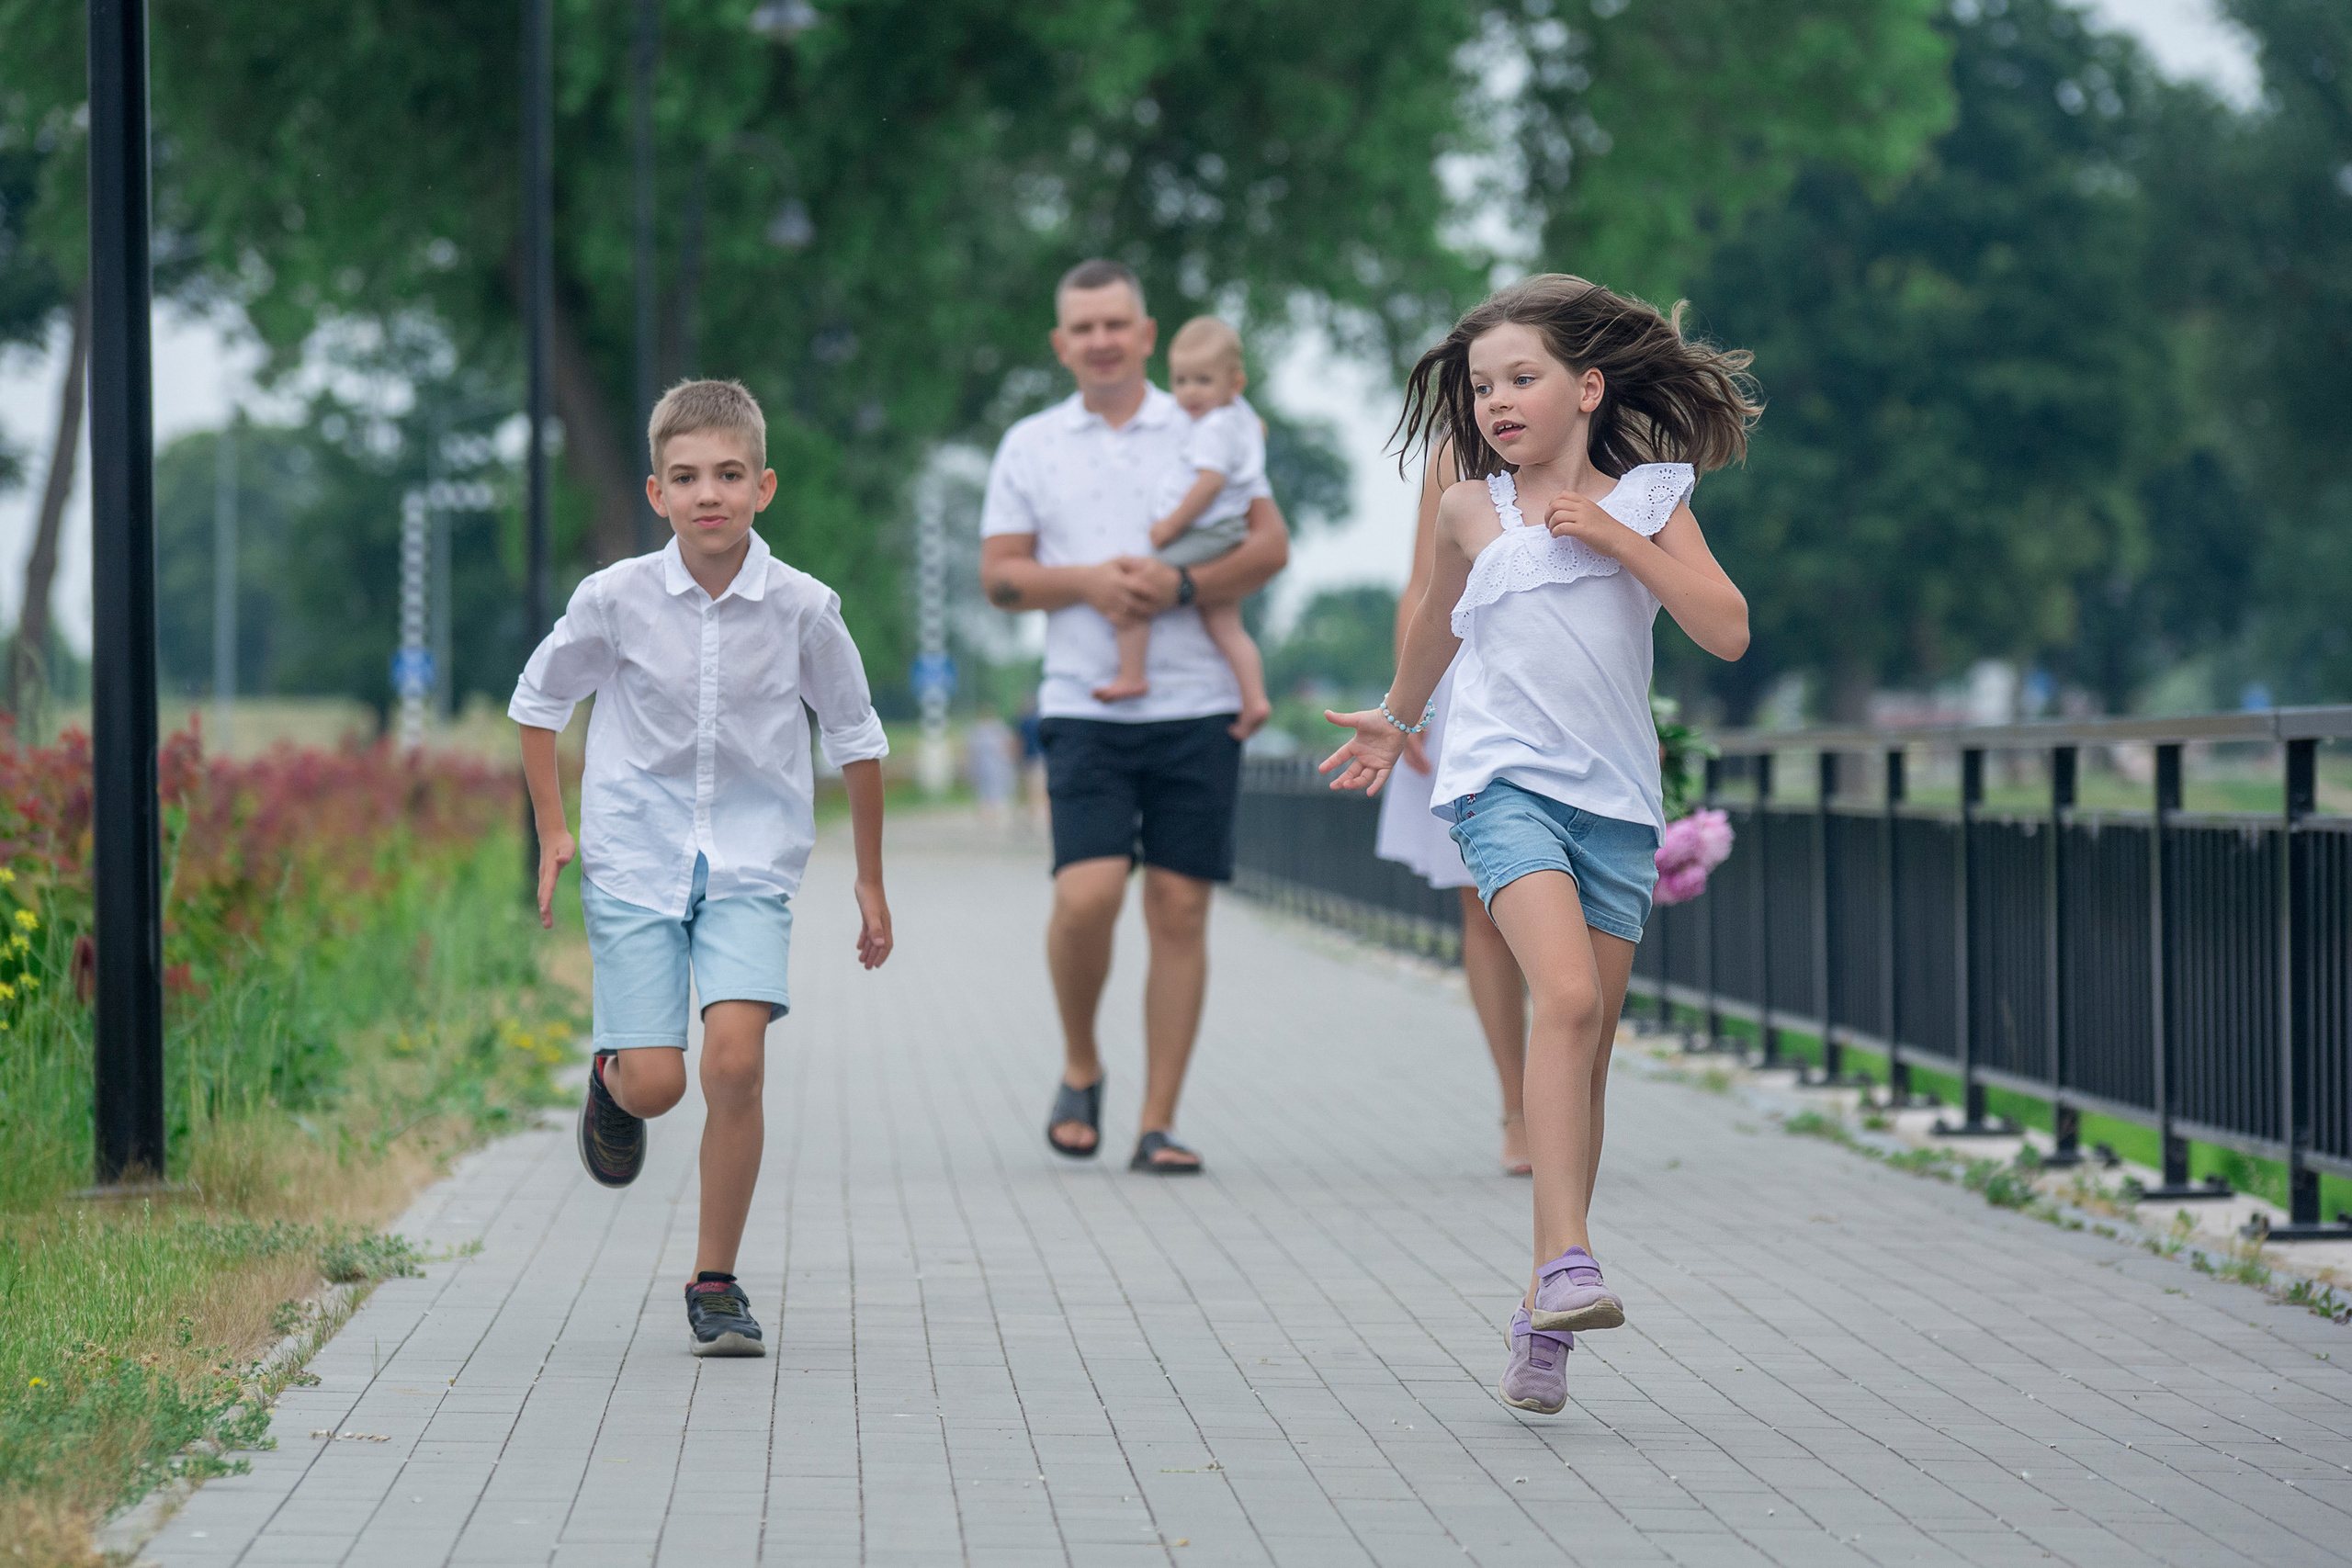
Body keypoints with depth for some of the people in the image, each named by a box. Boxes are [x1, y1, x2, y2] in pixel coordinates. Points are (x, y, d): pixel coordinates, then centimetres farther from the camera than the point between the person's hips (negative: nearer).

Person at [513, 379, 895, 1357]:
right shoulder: (617, 598, -9)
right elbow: (538, 701, 10)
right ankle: (612, 1079, 32)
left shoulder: (802, 607, -7)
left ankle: (715, 1286, -4)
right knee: (657, 1084, -9)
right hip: (634, 860, 0)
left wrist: (870, 878, 12)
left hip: (751, 864, 0)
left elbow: (856, 738, 8)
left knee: (735, 1057, -18)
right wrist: (553, 833, 8)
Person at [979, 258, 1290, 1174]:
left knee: (1180, 910, -1)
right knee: (1087, 895, -15)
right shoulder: (1029, 446, 12)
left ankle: (1158, 1124, 4)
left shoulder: (1205, 432, 8)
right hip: (1085, 709, 0)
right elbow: (1000, 576, 8)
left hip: (1197, 707, 0)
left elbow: (1270, 546, 2)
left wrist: (1181, 585, -13)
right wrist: (1084, 582, -10)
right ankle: (1080, 1069, 10)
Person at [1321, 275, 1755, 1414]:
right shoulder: (1471, 510, 9)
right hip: (1506, 781, -2)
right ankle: (1565, 1262, -33)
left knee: (1586, 1053, 4)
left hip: (1616, 797, 2)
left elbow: (1726, 632, -4)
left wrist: (1619, 539, -10)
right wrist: (1396, 720, 42)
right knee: (1567, 997, -26)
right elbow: (1437, 618, 29)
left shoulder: (1648, 500, 7)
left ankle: (1544, 1319, 13)